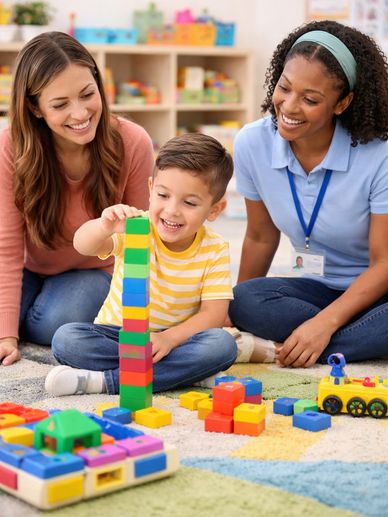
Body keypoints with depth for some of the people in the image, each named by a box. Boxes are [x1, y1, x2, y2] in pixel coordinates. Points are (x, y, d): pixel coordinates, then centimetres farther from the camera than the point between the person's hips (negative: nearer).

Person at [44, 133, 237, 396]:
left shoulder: (215, 250, -8)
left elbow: (213, 313, -13)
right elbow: (83, 245, -31)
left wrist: (169, 338, -29)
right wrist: (105, 227, -55)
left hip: (178, 337, 1)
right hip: (117, 333, -1)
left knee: (222, 344, -30)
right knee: (65, 338, -26)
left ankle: (104, 380, -29)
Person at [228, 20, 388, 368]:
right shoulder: (253, 144, -10)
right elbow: (260, 238, 5)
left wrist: (324, 323, -27)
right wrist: (233, 311, 10)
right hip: (322, 287, 4)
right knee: (243, 301, -26)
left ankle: (276, 349, -23)